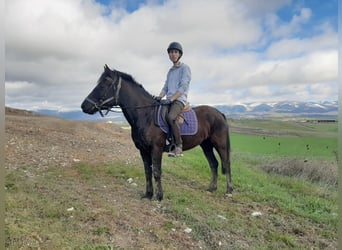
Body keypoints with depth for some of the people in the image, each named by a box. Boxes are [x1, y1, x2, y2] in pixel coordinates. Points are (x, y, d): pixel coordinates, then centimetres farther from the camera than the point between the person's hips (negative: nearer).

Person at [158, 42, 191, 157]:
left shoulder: (185, 68, 0)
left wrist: (170, 99, -21)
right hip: (169, 101, 9)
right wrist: (158, 98, 1)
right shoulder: (170, 71, 22)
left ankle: (179, 147, -27)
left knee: (170, 117, -35)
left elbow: (183, 87, -12)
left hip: (179, 100, -8)